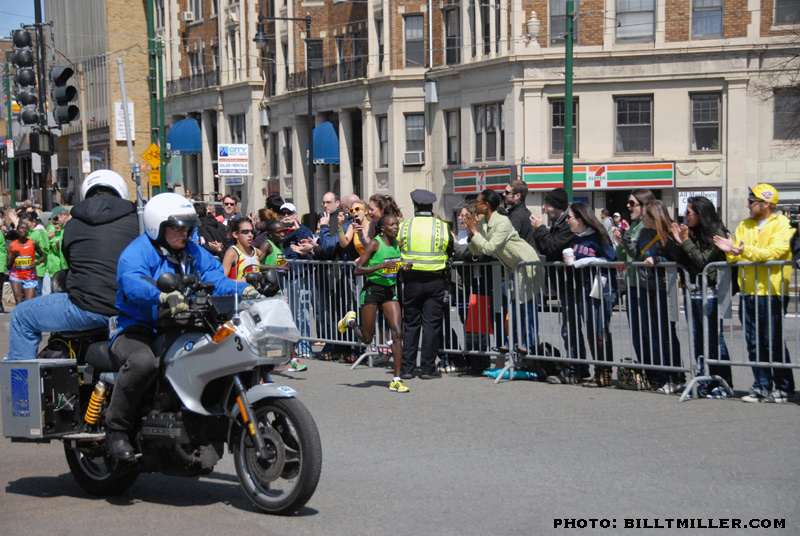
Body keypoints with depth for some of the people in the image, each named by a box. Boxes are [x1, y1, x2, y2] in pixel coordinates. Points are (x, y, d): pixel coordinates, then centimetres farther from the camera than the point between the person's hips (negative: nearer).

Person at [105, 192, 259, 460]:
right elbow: (133, 283, -29)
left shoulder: (193, 252, 16)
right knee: (143, 362, -38)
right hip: (136, 330, -7)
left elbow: (215, 278, 4)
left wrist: (244, 290, -17)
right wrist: (165, 296, -49)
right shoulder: (137, 252, -9)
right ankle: (116, 429, -19)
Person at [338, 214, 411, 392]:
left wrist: (403, 267, 0)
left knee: (397, 333, -9)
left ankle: (396, 380, -6)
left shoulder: (397, 244, 5)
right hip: (372, 290, -5)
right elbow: (358, 269, -16)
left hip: (390, 291, 5)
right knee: (367, 339, 4)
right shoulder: (375, 244, -13)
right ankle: (350, 320, 38)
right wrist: (381, 266, -26)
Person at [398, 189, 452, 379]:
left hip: (411, 280, 1)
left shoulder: (404, 227, -3)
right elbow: (450, 252, 5)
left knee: (410, 323, 9)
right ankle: (428, 368, 4)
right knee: (431, 323, 4)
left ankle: (407, 367, 9)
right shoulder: (442, 227, -4)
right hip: (436, 280, -1)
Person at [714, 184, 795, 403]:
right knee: (754, 344, 6)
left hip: (772, 293, -6)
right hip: (748, 293, 6)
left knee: (773, 343, -3)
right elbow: (737, 257, 11)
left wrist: (747, 251, -28)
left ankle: (783, 388, 8)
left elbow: (774, 252, -17)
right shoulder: (744, 226, 16)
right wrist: (731, 251, -11)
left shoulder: (782, 225, -3)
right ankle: (762, 387, 13)